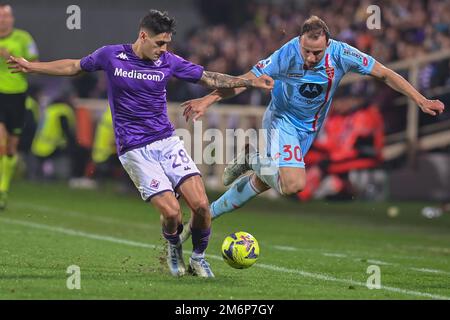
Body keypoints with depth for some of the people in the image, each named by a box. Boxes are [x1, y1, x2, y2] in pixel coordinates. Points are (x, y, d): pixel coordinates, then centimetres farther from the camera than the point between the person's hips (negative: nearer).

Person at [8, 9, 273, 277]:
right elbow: (75, 67, 15)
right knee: (171, 211, -18)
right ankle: (174, 247, 16)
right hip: (135, 151, -3)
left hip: (167, 142, 3)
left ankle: (198, 257, 13)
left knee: (201, 204, -13)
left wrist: (250, 82, 2)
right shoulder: (111, 55, -2)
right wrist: (31, 67, 17)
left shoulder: (169, 62, 2)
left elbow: (210, 79, 10)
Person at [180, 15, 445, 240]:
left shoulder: (341, 54, -22)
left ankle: (210, 212, 31)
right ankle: (255, 159, 4)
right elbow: (246, 80, -18)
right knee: (294, 184, -25)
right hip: (282, 121, -4)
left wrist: (421, 100, -15)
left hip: (309, 128, 4)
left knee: (262, 182, 10)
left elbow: (384, 74, -13)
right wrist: (207, 101, -23)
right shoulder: (286, 56, -27)